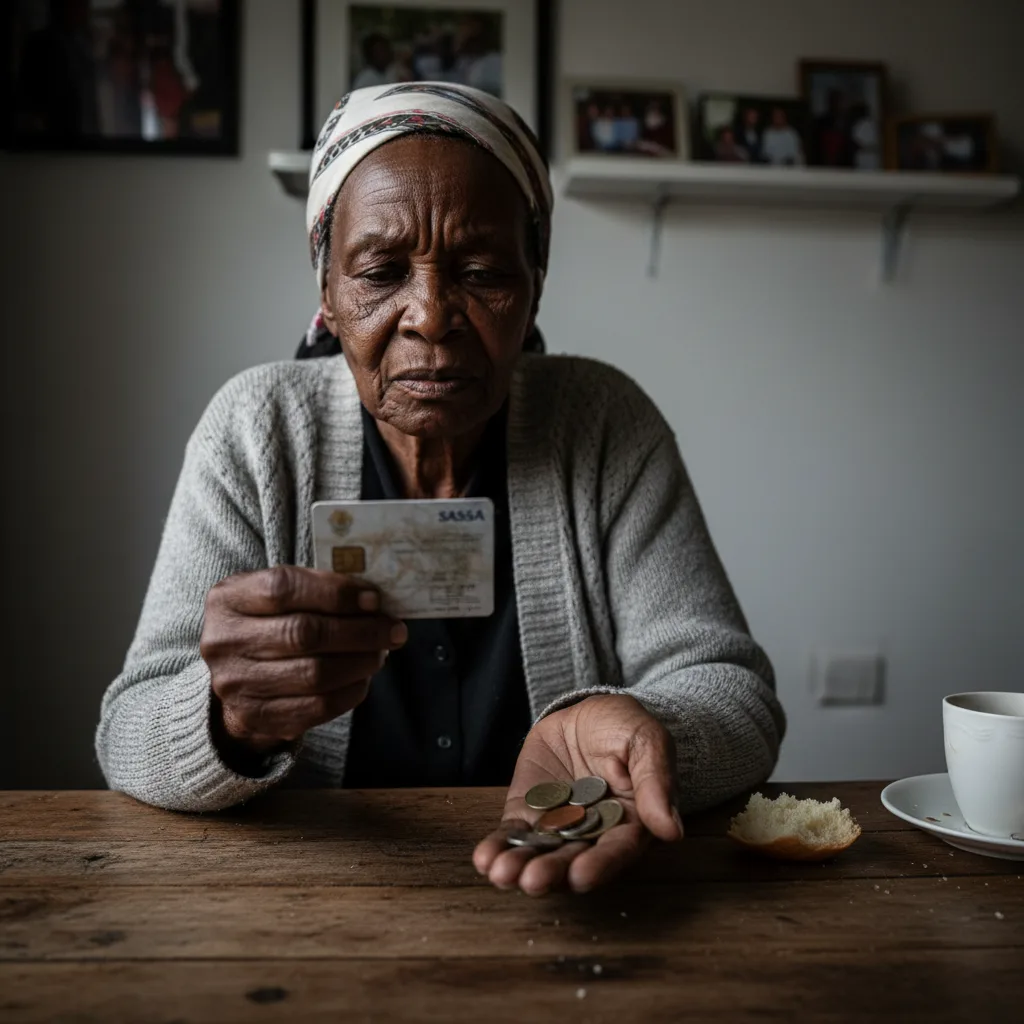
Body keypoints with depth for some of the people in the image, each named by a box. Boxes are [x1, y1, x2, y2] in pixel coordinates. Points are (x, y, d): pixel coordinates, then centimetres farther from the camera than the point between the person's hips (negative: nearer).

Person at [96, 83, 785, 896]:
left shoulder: (607, 425, -6)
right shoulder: (255, 431, -6)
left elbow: (734, 692, -10)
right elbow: (131, 733, -9)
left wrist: (626, 730, -31)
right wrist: (234, 717, -31)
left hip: (567, 907, 1)